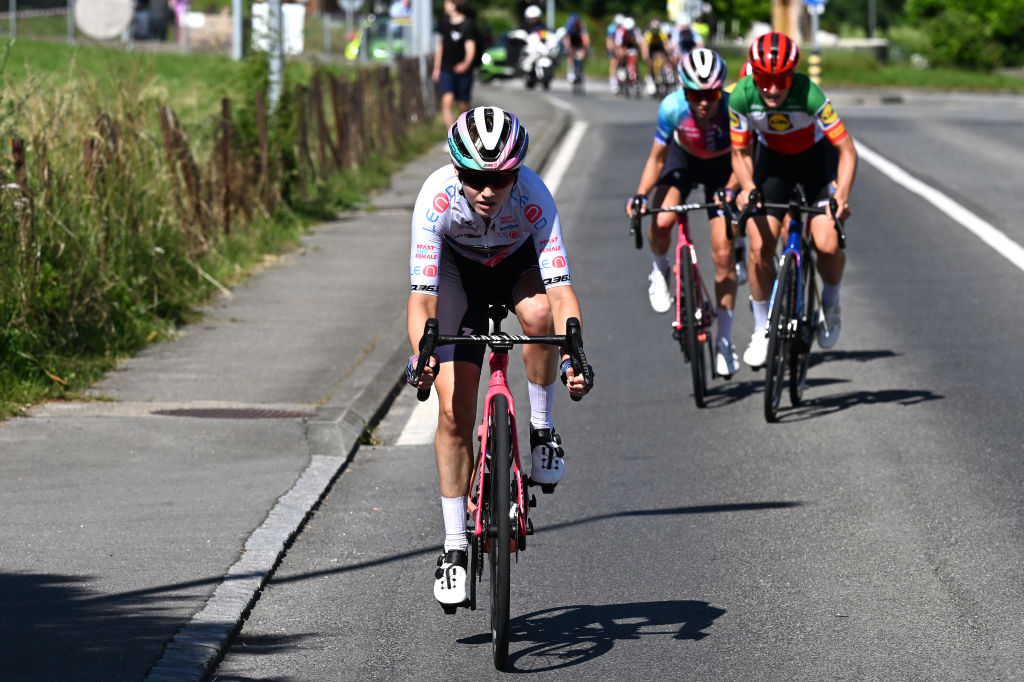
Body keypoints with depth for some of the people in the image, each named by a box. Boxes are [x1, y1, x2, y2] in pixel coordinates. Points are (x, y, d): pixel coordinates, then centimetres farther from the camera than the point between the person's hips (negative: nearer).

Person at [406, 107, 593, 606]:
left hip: (519, 265, 0)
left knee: (539, 313, -37)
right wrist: (422, 356, -55)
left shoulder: (534, 200, -35)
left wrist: (573, 359, -55)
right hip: (460, 274, 0)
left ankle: (542, 430, -13)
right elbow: (422, 295, -37)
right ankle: (454, 547, 2)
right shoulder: (437, 198, -34)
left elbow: (561, 289, -40)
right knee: (454, 412, -9)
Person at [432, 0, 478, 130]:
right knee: (447, 102, -16)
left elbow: (470, 49, -23)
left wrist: (466, 64, -44)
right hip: (446, 71, 3)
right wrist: (436, 68, 21)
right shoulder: (444, 21, 5)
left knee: (463, 106, 7)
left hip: (463, 72, -3)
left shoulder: (467, 25, -13)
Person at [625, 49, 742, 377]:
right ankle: (660, 270, 9)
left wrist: (729, 191, -41)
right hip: (684, 158, 1)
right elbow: (657, 157, -17)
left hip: (722, 168, -1)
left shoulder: (732, 108, -35)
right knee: (661, 222, -28)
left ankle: (724, 340, 7)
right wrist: (640, 195, -30)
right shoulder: (672, 108, -31)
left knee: (723, 255, -6)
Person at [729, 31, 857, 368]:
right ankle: (762, 329, 7)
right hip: (774, 159, 2)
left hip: (817, 155, -2)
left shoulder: (808, 95, -35)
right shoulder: (741, 97, -26)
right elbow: (740, 152, -11)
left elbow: (846, 149, -28)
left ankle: (830, 302, 13)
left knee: (827, 245, -19)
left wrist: (842, 194, -42)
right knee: (760, 247, -11)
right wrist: (747, 187, -30)